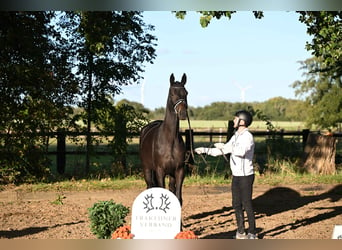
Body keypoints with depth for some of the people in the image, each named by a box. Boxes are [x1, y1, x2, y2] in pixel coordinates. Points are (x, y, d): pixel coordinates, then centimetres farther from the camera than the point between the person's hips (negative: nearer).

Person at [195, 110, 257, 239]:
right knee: (236, 204, 13)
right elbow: (221, 151, 20)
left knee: (247, 204, -4)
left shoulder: (247, 136, -15)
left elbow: (242, 151, -33)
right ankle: (240, 231, 23)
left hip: (245, 175, -9)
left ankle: (252, 233, 5)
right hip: (236, 175, 9)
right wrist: (205, 150, 14)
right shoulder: (235, 136, 13)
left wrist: (225, 147, -25)